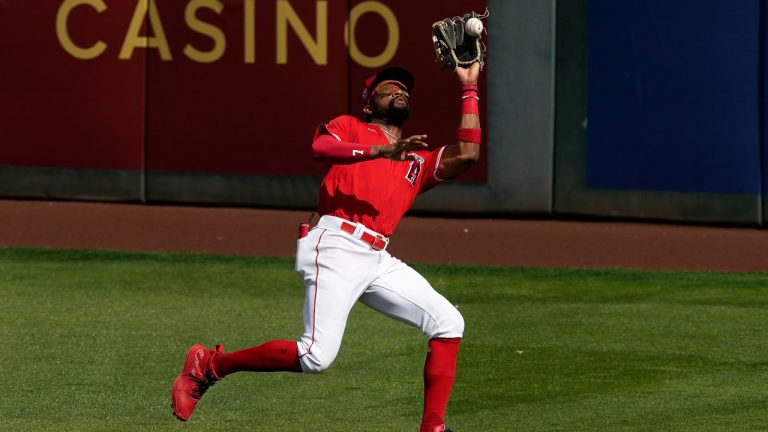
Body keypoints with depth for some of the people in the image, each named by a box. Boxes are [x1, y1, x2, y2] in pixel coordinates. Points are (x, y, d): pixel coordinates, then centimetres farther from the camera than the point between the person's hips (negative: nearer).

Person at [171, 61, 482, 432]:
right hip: (336, 248, -7)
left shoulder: (418, 161, 26)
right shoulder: (349, 127, 13)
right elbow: (320, 147, -10)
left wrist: (469, 88, 18)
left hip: (378, 261, 7)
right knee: (317, 356, -19)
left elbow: (467, 153, 11)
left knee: (448, 323, -5)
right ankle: (208, 365, -2)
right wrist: (382, 151, -20)